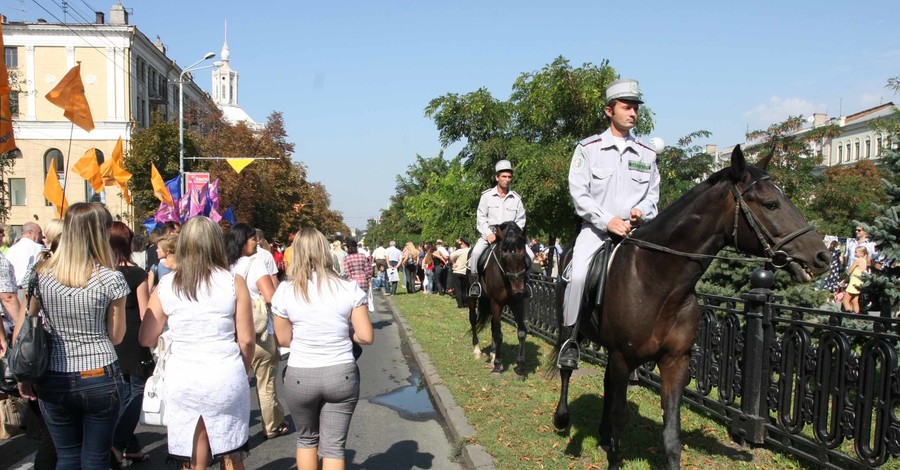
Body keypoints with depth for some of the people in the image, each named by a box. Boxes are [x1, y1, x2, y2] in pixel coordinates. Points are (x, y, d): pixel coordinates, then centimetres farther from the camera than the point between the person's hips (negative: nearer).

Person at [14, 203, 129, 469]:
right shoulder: (111, 279, -11)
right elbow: (116, 336, -3)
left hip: (54, 381, 3)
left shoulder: (40, 276, -3)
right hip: (100, 378, -3)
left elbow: (21, 331, 4)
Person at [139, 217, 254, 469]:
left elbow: (146, 340, 2)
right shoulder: (234, 283, -6)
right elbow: (247, 340, -5)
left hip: (182, 380, 1)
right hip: (226, 378, -1)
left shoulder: (165, 286, -2)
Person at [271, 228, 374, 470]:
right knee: (333, 445, 8)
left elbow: (283, 339, 0)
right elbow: (366, 337, -8)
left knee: (306, 439, 23)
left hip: (300, 376, 1)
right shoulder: (349, 289, -8)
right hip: (342, 375, 0)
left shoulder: (285, 291, -8)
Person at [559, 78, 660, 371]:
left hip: (634, 231, 3)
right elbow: (578, 192, -4)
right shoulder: (588, 148, 4)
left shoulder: (647, 154, 14)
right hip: (595, 228, -3)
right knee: (578, 275, -27)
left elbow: (653, 194, 17)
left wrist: (641, 211, -7)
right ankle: (569, 340, -12)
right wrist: (608, 220, -15)